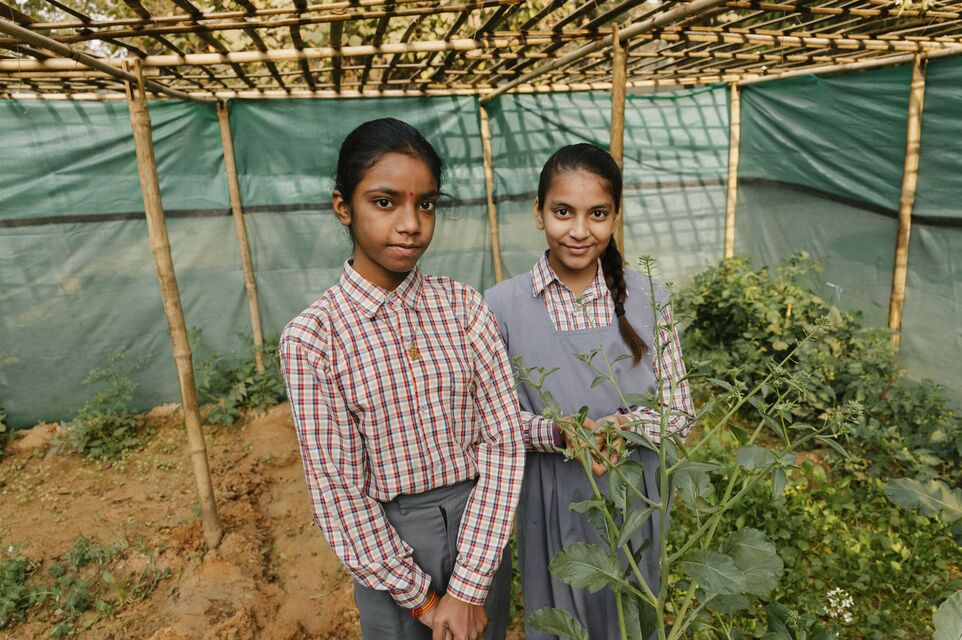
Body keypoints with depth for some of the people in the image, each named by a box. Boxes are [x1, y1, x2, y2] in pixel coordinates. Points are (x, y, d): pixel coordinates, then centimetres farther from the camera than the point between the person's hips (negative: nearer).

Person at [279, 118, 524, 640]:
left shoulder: (464, 307, -8)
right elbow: (337, 490, -13)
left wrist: (468, 587, -12)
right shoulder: (311, 338, -15)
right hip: (388, 544, -2)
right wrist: (420, 597, -9)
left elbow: (503, 440, -9)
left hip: (481, 529, 3)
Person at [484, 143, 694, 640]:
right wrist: (562, 432, -25)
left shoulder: (647, 298, -8)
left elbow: (680, 412, -4)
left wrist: (626, 426, -24)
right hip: (551, 503, -1)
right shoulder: (503, 306, -13)